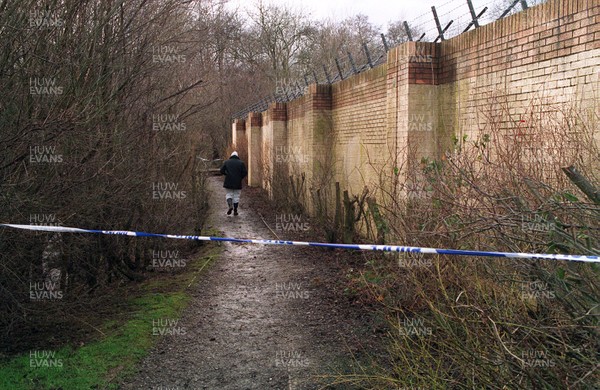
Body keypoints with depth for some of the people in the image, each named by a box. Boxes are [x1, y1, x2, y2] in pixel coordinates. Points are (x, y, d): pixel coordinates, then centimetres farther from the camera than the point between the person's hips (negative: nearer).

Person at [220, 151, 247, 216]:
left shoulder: (226, 162, 4)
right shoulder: (241, 163, 1)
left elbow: (222, 171, 0)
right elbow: (245, 172, -5)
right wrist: (240, 178, 10)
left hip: (228, 182, 0)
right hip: (237, 183, 0)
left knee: (229, 194, 13)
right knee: (236, 196, 8)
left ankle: (230, 205, -14)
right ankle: (235, 211, 7)